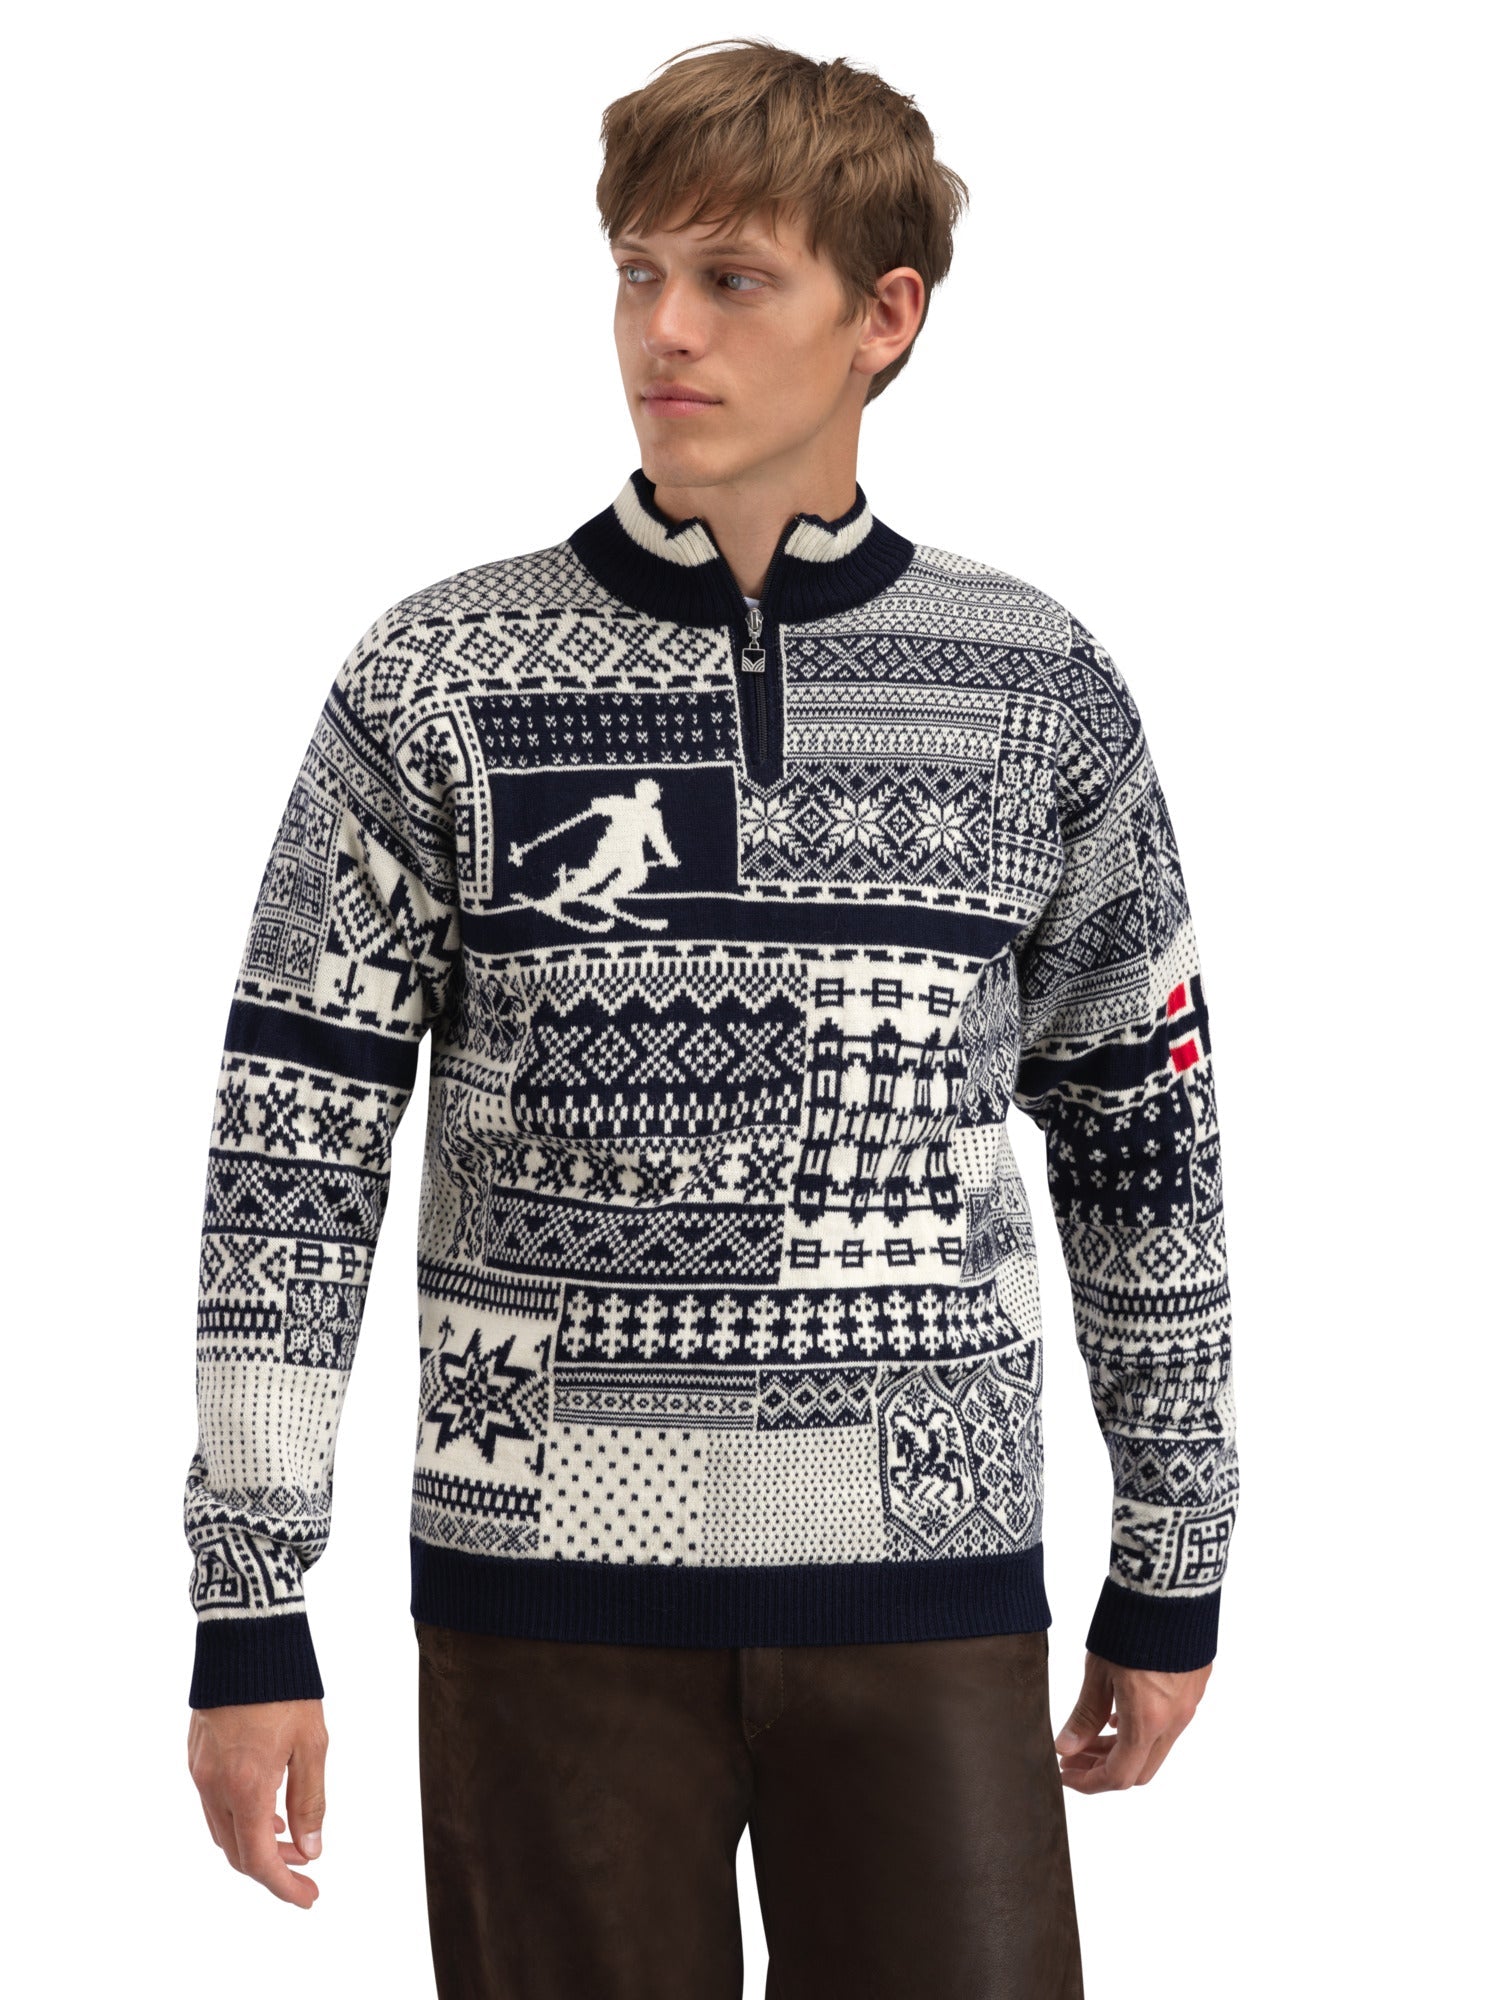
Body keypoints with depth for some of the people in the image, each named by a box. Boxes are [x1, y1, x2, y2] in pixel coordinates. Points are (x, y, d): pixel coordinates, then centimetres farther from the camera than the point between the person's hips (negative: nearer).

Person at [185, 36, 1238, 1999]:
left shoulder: (1034, 688, 4)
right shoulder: (442, 681, 0)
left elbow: (1143, 1145, 11)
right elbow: (295, 1143, -1)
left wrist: (1173, 1574, 13)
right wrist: (249, 1613, -5)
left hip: (929, 1574, 1)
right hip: (550, 1572, -1)